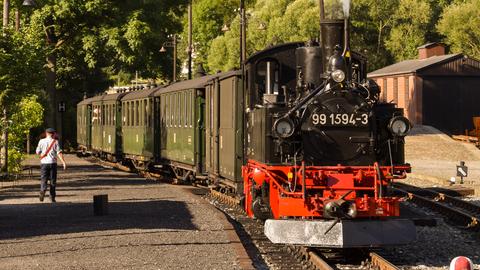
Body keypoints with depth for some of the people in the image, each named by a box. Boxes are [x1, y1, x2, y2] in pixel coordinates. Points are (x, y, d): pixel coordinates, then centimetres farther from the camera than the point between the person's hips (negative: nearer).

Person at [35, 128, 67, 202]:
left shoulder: (42, 141, 3)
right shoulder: (55, 142, 0)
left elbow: (37, 152, 9)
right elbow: (59, 152, -8)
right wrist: (63, 162, -11)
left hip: (44, 163, 0)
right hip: (52, 163, 0)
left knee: (43, 179, 1)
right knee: (53, 180, 8)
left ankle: (43, 190, -29)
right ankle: (52, 197, 10)